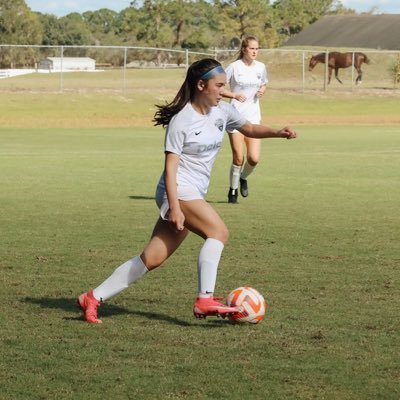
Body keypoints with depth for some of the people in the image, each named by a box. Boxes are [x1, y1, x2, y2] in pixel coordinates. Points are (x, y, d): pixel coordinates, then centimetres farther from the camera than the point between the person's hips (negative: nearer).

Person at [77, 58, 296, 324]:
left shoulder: (222, 111, 11)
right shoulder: (181, 120, -12)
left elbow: (250, 129, 26)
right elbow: (170, 166, -15)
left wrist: (278, 132, 8)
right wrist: (174, 207, -24)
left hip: (195, 195, 8)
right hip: (178, 190, -8)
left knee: (153, 258, 4)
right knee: (219, 231, -25)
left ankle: (93, 298, 9)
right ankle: (205, 300, -28)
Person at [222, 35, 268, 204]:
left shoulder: (261, 67, 5)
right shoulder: (234, 67, -8)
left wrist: (262, 91, -1)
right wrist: (235, 95, -18)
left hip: (253, 116, 3)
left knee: (254, 158, -8)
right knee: (238, 158, -6)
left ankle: (243, 178, 24)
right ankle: (233, 190, 14)